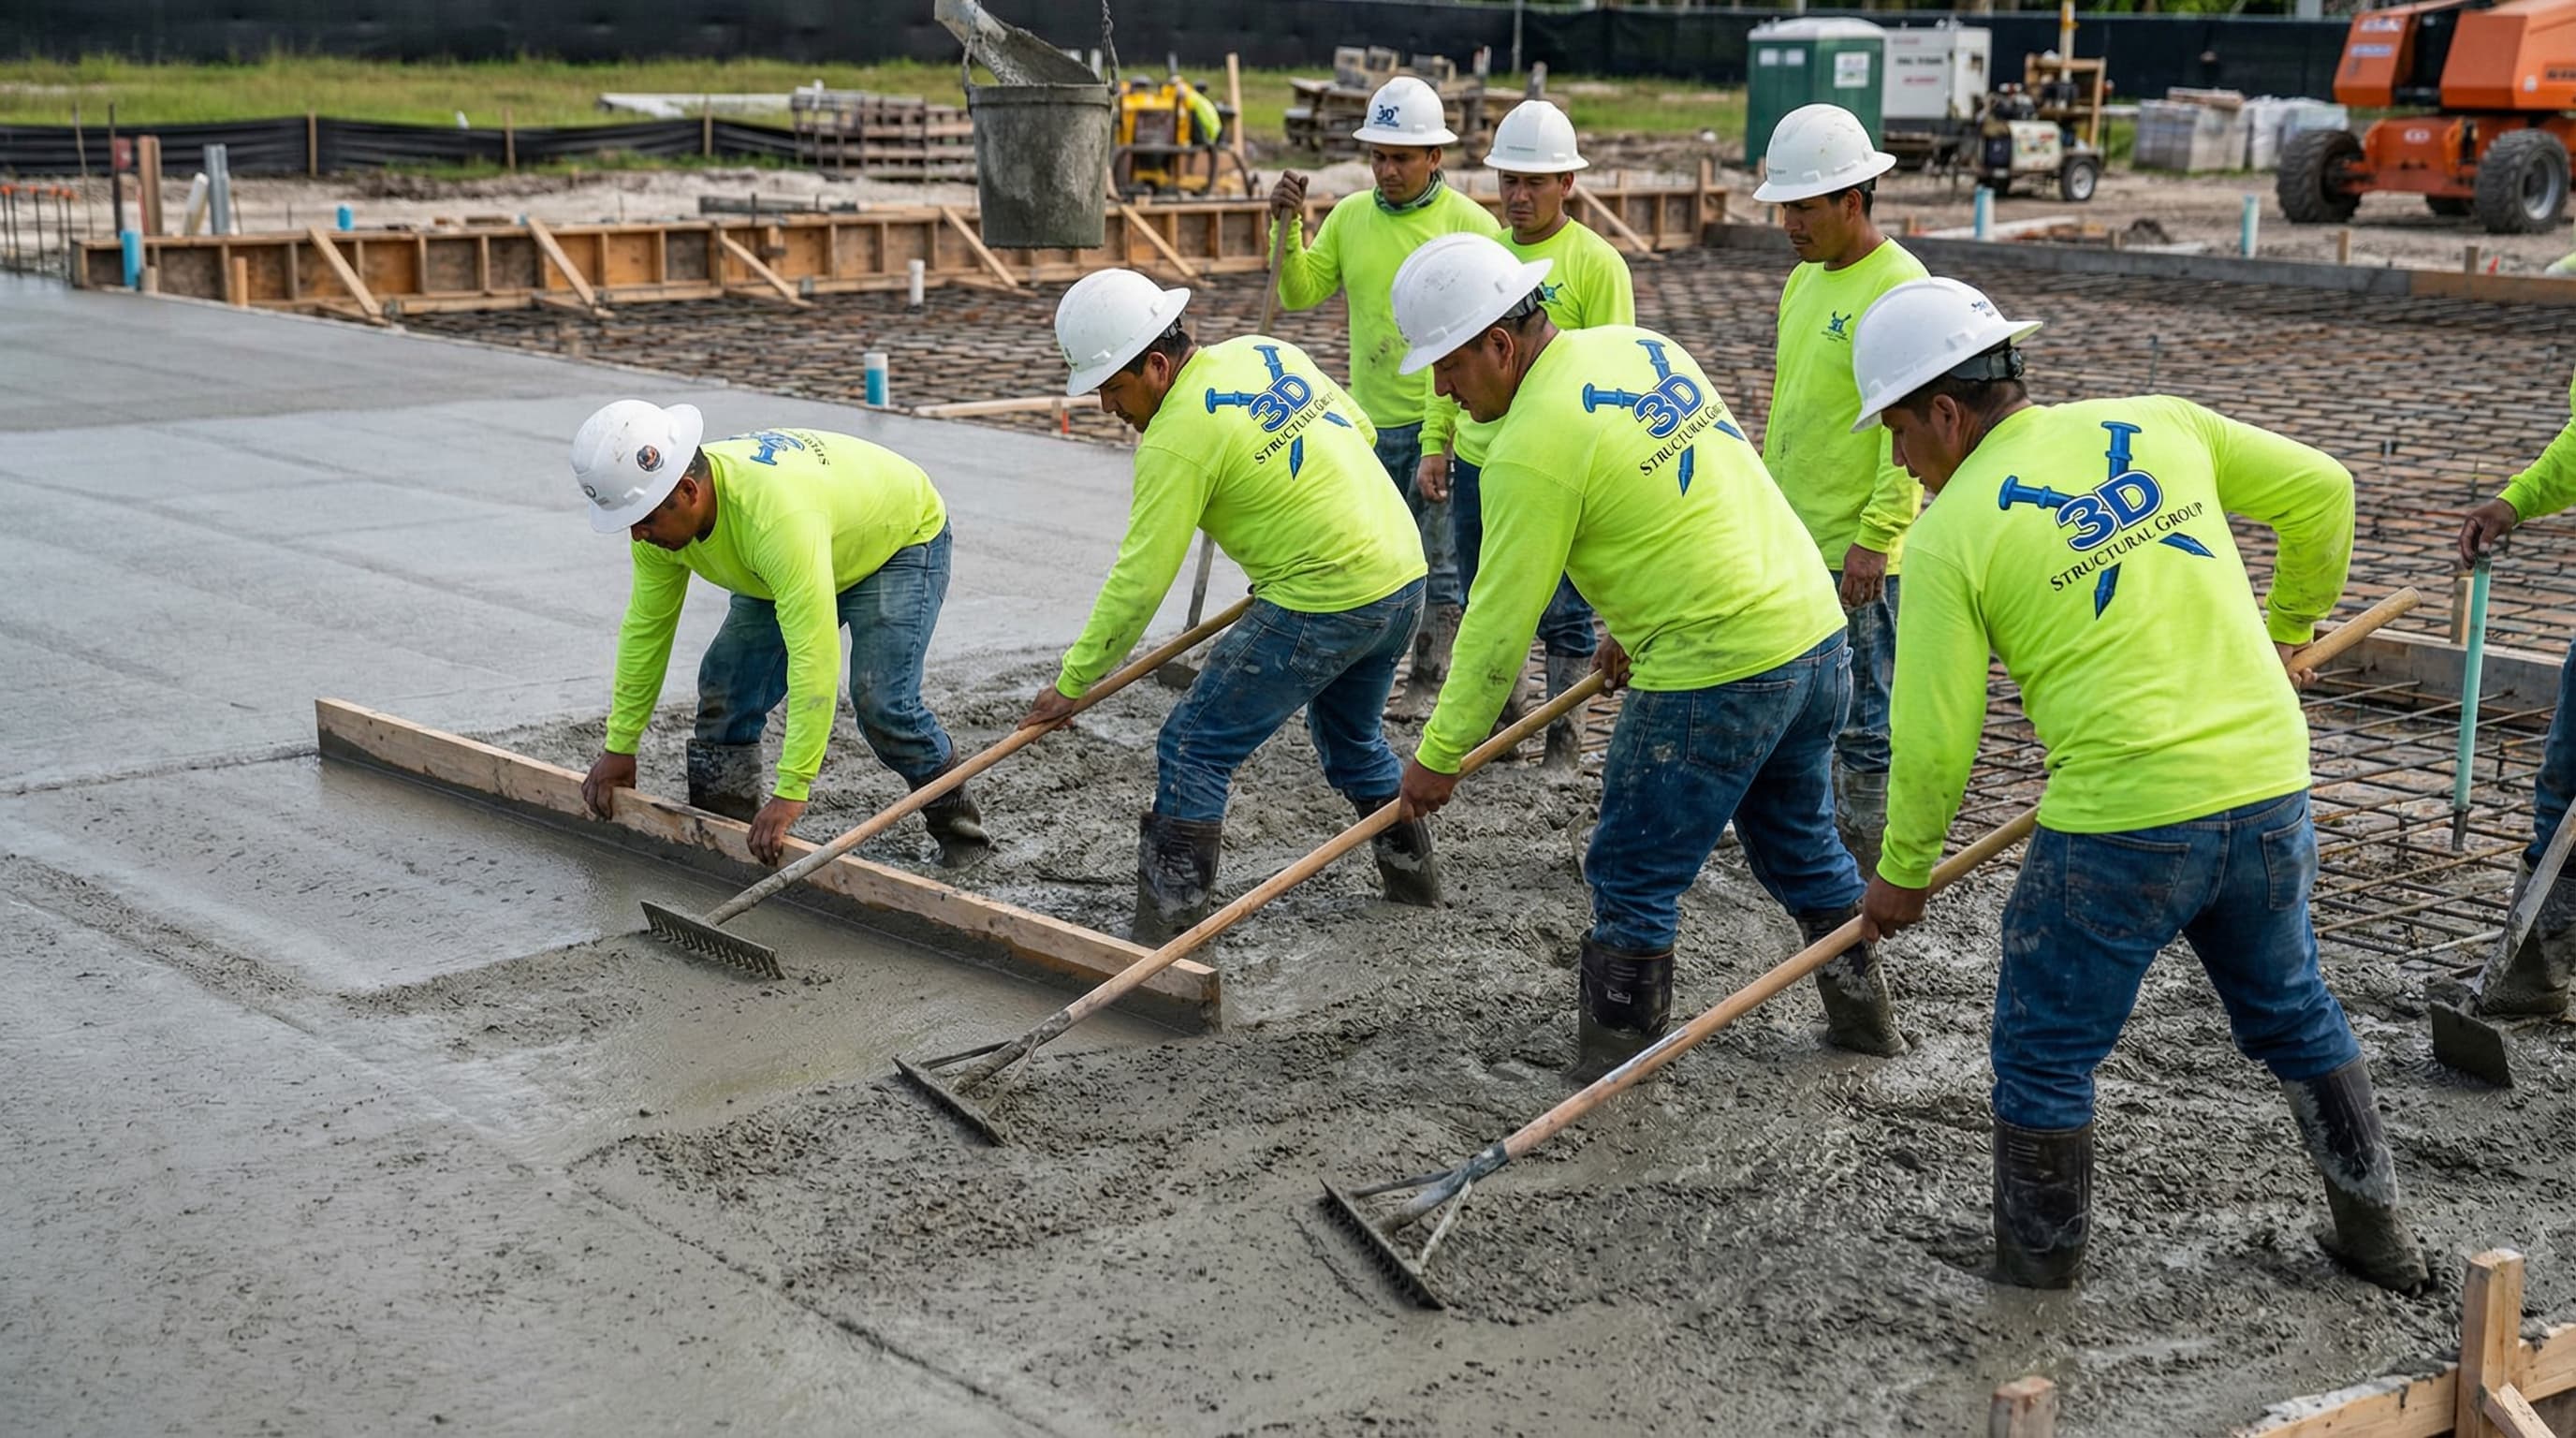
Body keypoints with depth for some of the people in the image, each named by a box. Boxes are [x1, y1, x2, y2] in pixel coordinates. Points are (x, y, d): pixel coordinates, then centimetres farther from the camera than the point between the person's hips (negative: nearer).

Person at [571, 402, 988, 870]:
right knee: (726, 687, -4)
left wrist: (791, 792, -47)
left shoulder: (776, 514, -46)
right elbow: (646, 628, -6)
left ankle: (958, 826, 0)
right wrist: (619, 747, -1)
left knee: (881, 702, -22)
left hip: (901, 539, -7)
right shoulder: (659, 514, -21)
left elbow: (814, 657, -47)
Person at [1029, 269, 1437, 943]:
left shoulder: (1176, 438, -15)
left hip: (1321, 607, -9)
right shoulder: (1268, 352, 8)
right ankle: (1409, 867, 43)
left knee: (1194, 748, -2)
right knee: (1353, 736, 30)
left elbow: (1138, 582, -13)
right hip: (1403, 571, 9)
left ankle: (1166, 929, -3)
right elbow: (1359, 431, 19)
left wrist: (1072, 683, -5)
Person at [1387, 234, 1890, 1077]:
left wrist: (1439, 756, 0)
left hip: (1714, 678, -9)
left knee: (1633, 882, 6)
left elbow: (1500, 624, -10)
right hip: (1817, 631, 9)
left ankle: (1609, 1079, 15)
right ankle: (1862, 1010, 38)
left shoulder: (1532, 447, -16)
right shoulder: (1640, 346, 9)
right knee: (1801, 846, 26)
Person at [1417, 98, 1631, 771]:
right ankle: (1501, 717, 33)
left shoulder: (1595, 263, -9)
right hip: (1477, 463, 6)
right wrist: (1436, 442, 10)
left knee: (1562, 614, 4)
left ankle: (1563, 733, 17)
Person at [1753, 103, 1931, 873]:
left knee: (1866, 720, -1)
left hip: (1857, 553, -9)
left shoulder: (1900, 287, -14)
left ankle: (1871, 875, 8)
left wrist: (1875, 537, -21)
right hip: (1790, 545, 9)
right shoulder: (1804, 280, 13)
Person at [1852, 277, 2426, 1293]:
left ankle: (2034, 1282, 21)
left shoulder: (1951, 532, -6)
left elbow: (1934, 739, -4)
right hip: (2271, 789, 6)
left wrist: (1902, 873, 10)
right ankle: (2377, 1233, 37)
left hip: (2119, 826, -6)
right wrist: (2289, 629, 33)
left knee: (2043, 1058, 12)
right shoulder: (2160, 425, 7)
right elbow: (2321, 491, 17)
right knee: (2292, 1012, 26)